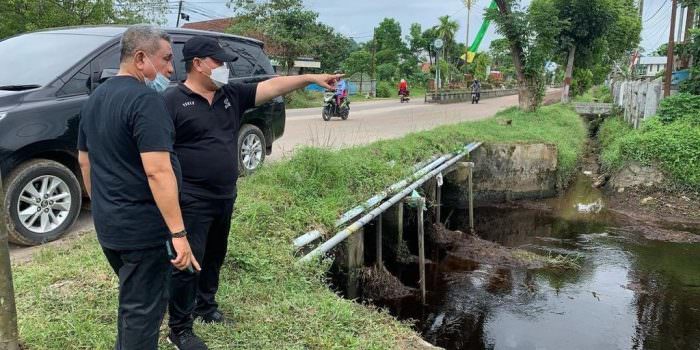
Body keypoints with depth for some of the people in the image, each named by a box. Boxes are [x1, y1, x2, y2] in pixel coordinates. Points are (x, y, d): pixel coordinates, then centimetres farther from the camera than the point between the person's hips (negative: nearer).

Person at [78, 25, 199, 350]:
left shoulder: (95, 98, 11)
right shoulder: (146, 99, -19)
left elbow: (84, 161, 19)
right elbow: (158, 171, -27)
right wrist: (178, 233, -26)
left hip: (108, 225, 9)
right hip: (142, 227, -9)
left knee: (131, 300, 25)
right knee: (143, 308, 5)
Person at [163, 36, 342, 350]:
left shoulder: (231, 95, 8)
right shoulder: (173, 101, -11)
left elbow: (272, 86, 5)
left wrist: (310, 78, -2)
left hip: (224, 197, 7)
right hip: (192, 201, -7)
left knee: (214, 258, 21)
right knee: (188, 262, -1)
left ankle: (206, 306, 41)